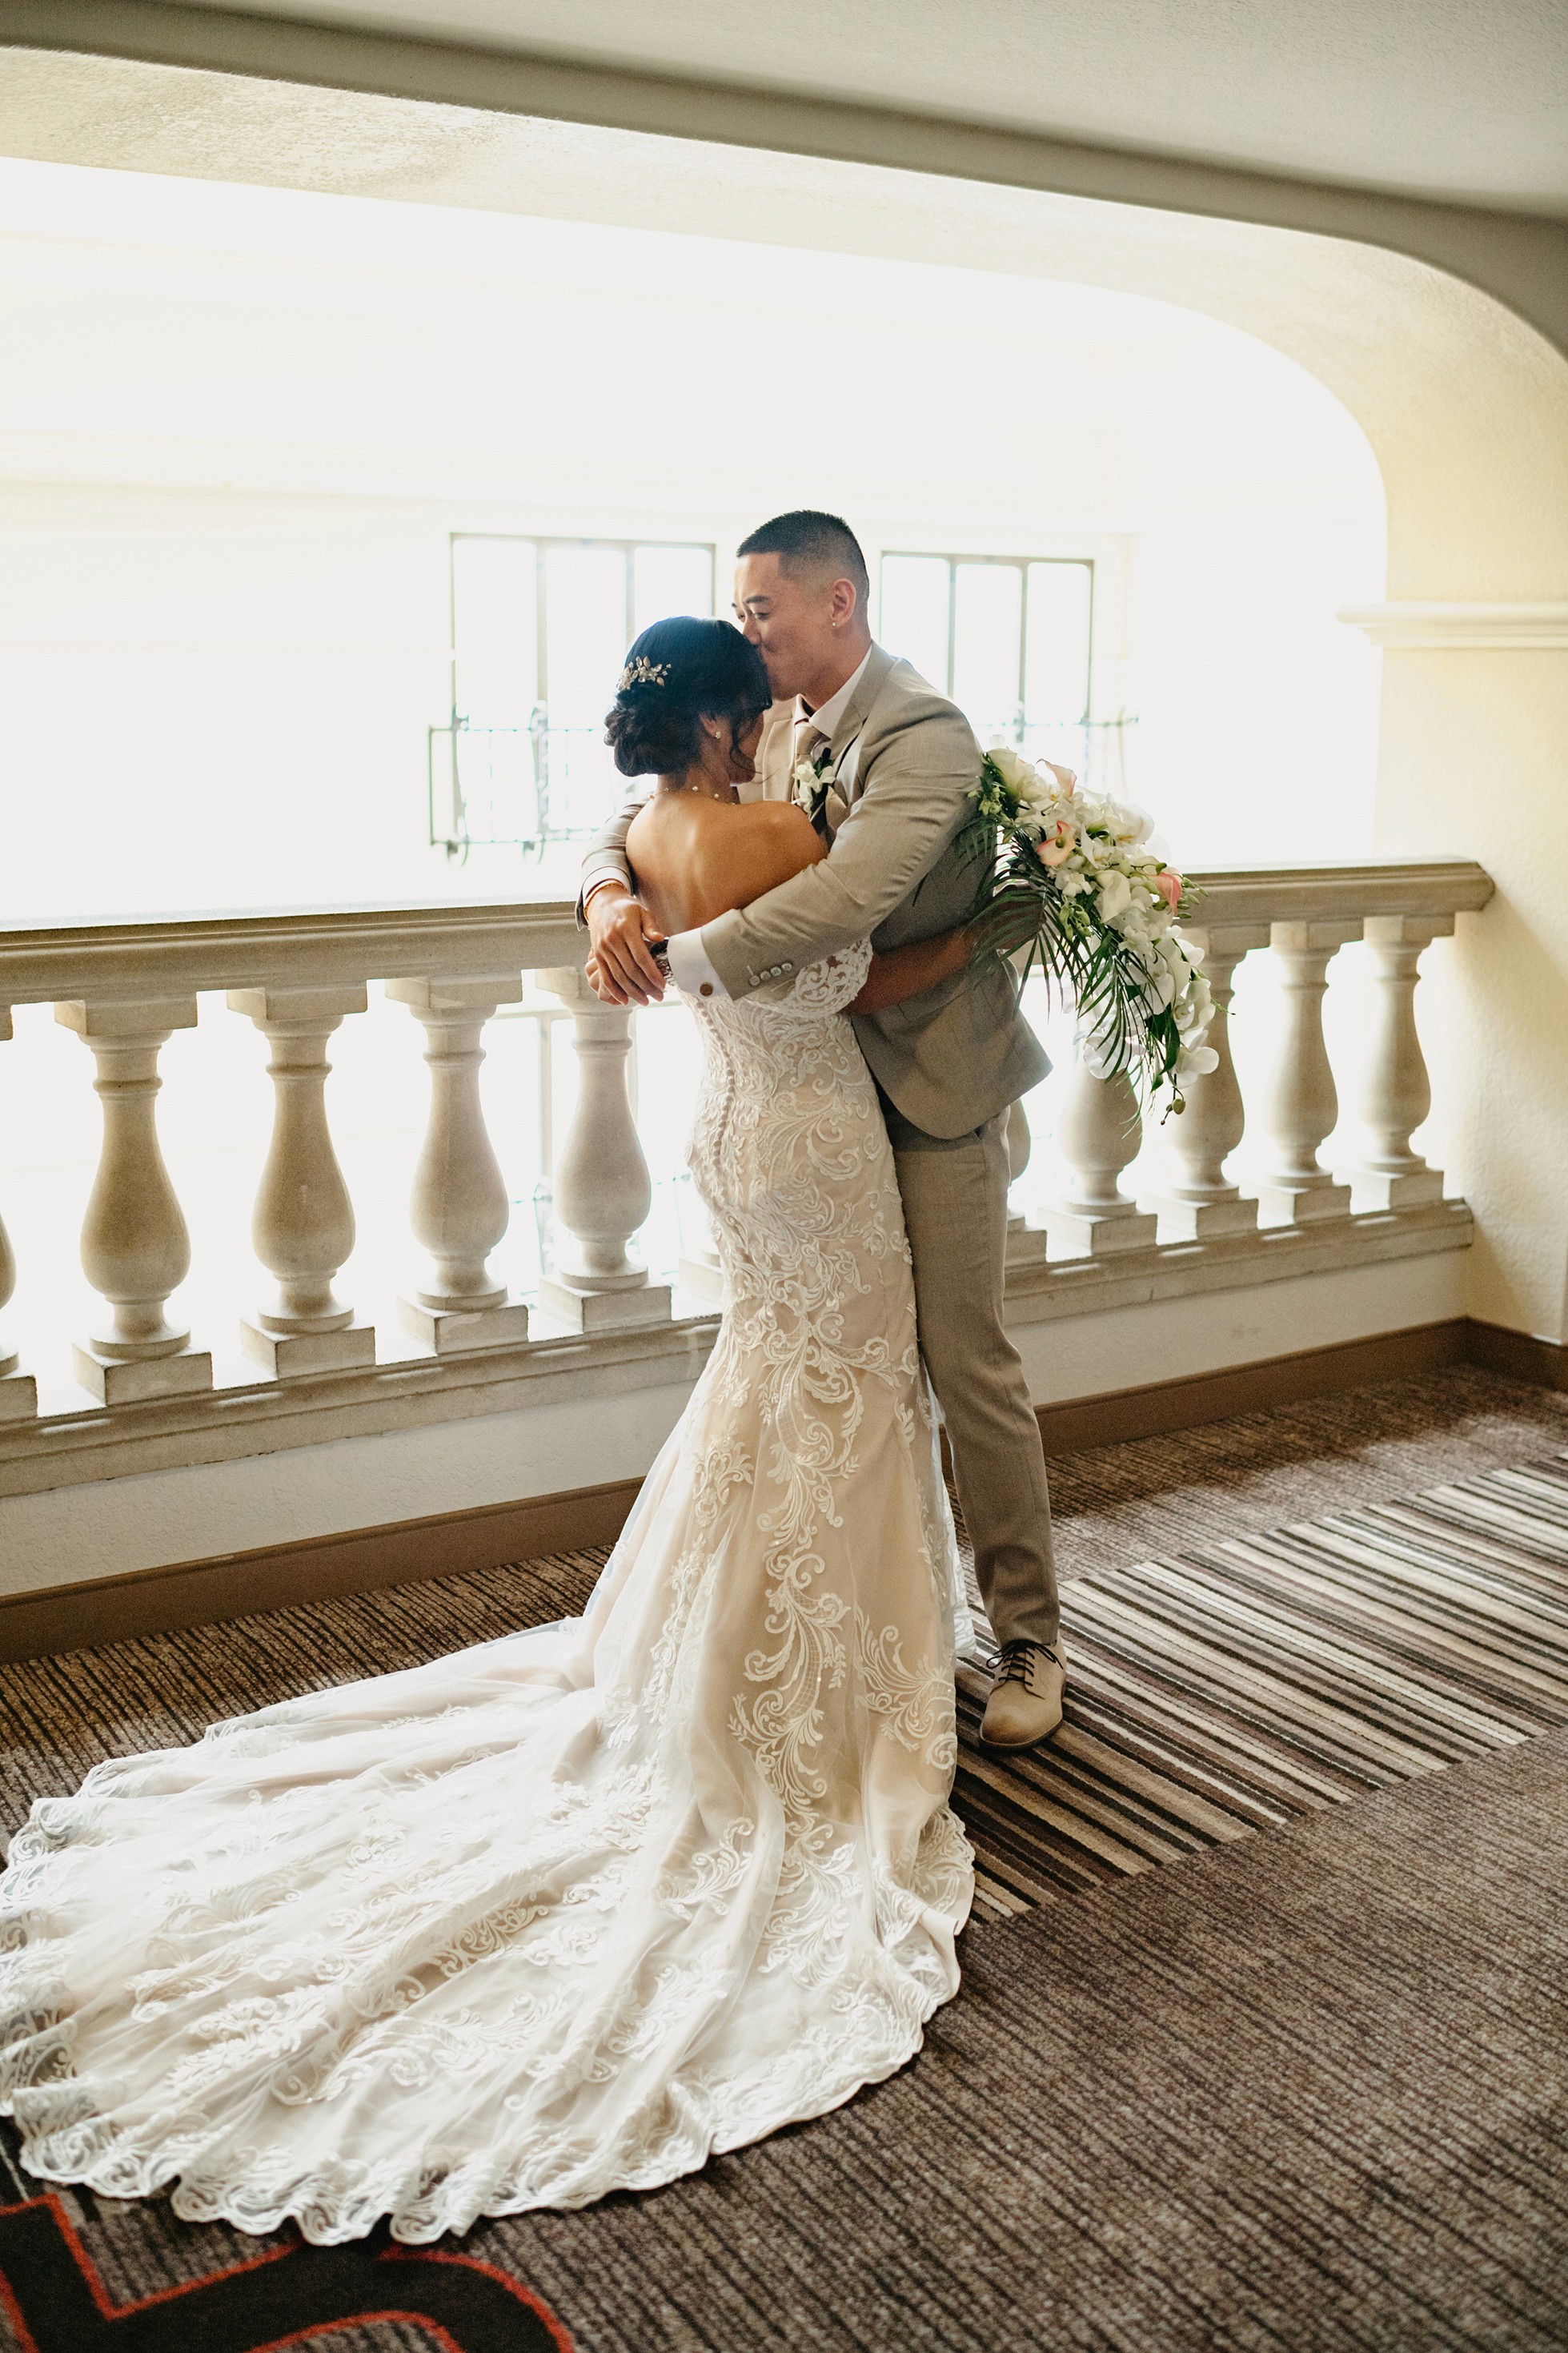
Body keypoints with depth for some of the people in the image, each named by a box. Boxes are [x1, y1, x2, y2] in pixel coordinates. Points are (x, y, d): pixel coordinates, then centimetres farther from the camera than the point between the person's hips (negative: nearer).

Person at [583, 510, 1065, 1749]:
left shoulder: (923, 732, -21)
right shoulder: (773, 730, 4)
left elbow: (846, 898, -35)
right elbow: (645, 818, 7)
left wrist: (681, 959, -32)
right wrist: (611, 895, -16)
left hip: (934, 1086, -7)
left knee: (966, 1360, -2)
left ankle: (1030, 1637, 14)